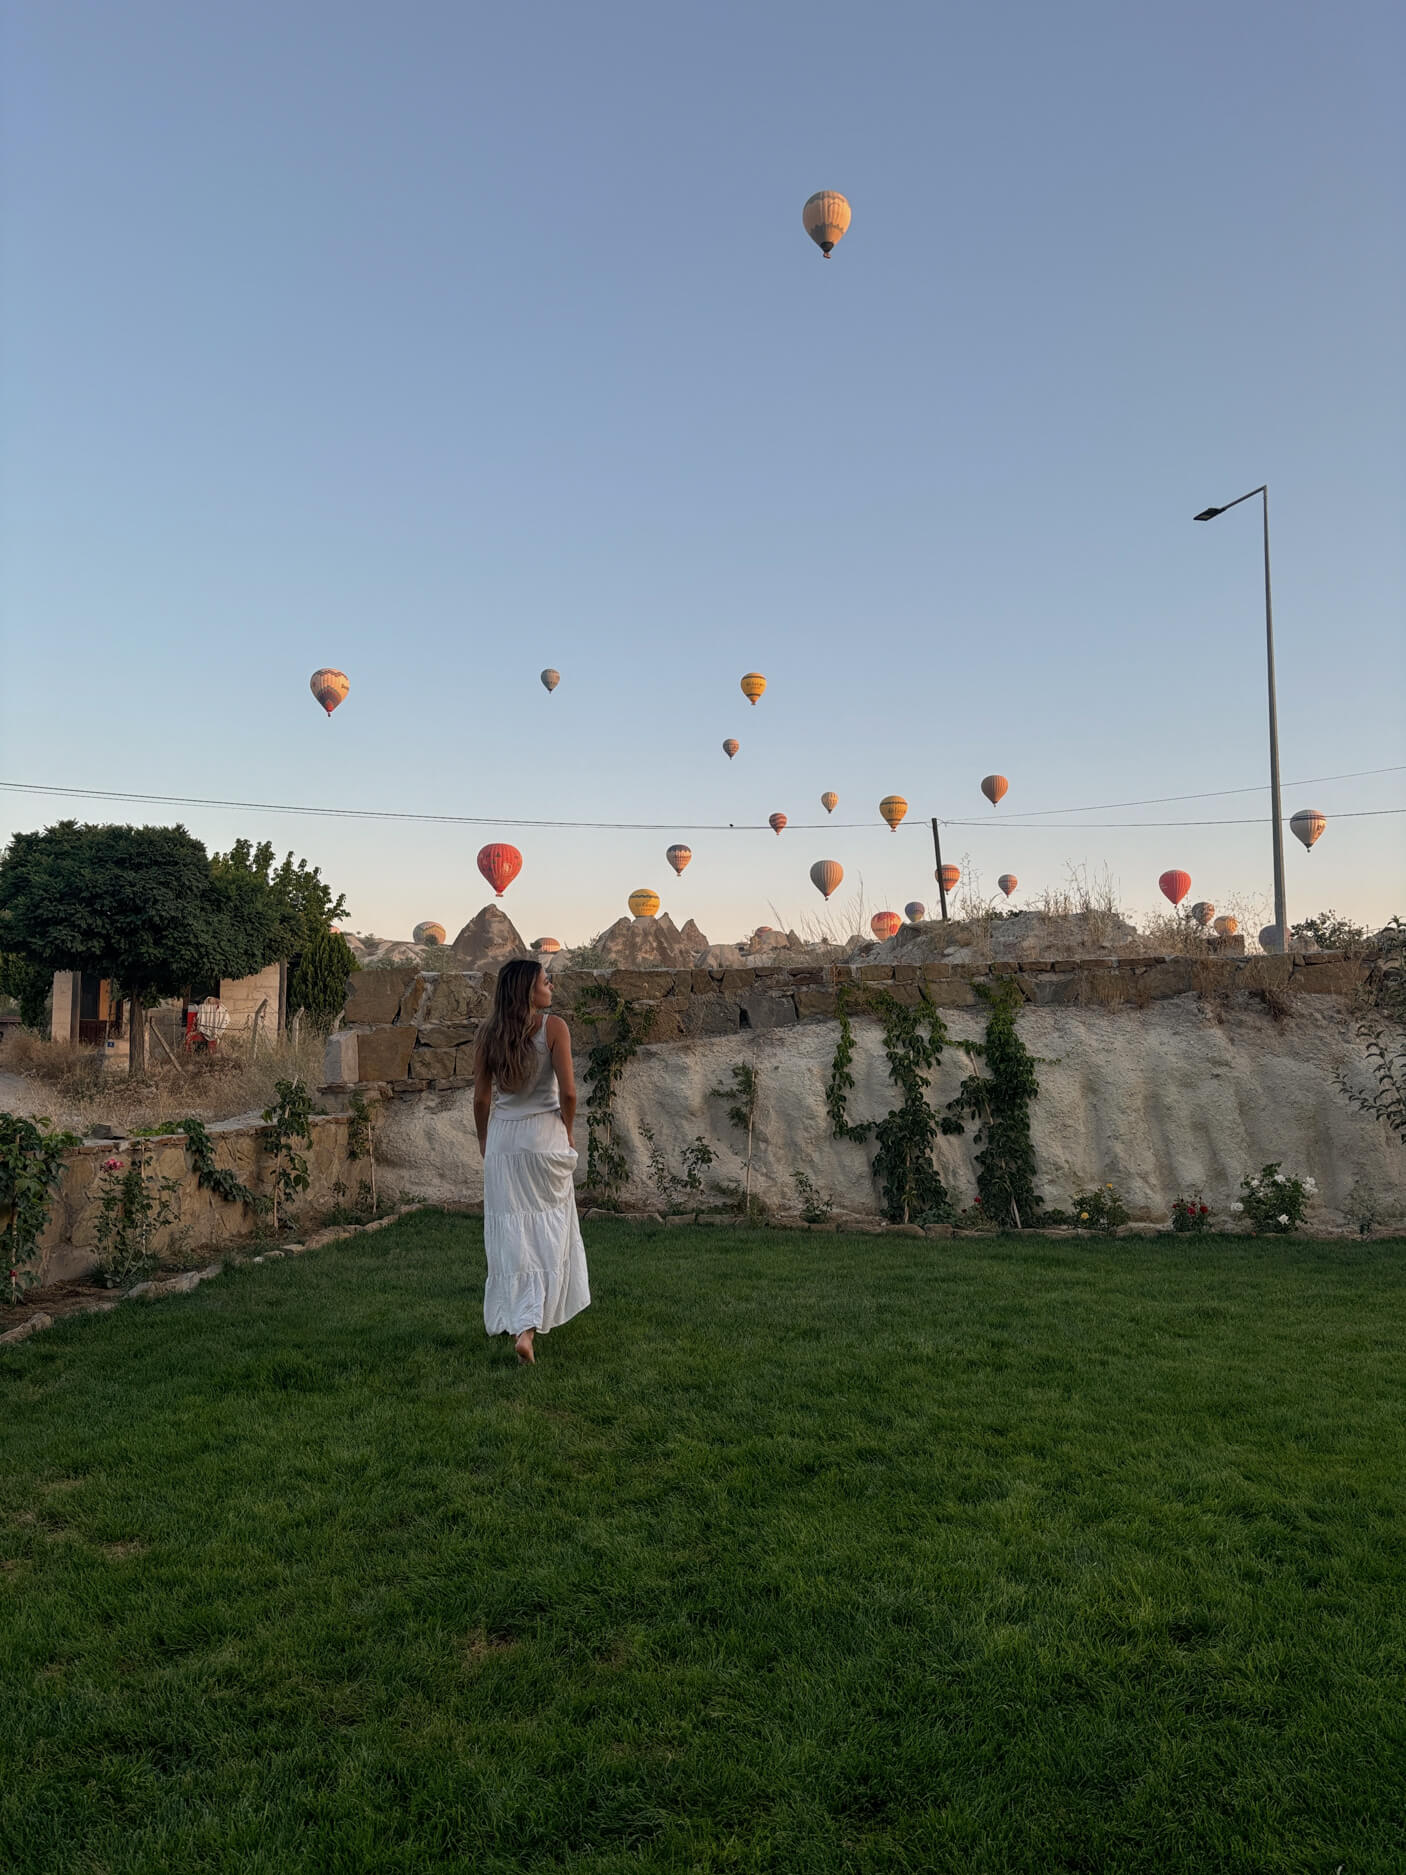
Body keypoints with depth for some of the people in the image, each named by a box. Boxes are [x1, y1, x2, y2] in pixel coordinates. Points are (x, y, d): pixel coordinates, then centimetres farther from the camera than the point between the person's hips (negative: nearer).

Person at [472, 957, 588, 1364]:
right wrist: (568, 1130, 3)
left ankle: (511, 1319, 24)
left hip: (502, 1141, 3)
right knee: (546, 1232, 7)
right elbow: (567, 1092, -14)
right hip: (544, 1139, -3)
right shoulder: (553, 1027, -12)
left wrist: (483, 1137, 18)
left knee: (509, 1233, 12)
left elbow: (481, 1096, 3)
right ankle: (529, 1324, -1)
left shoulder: (490, 1033, -1)